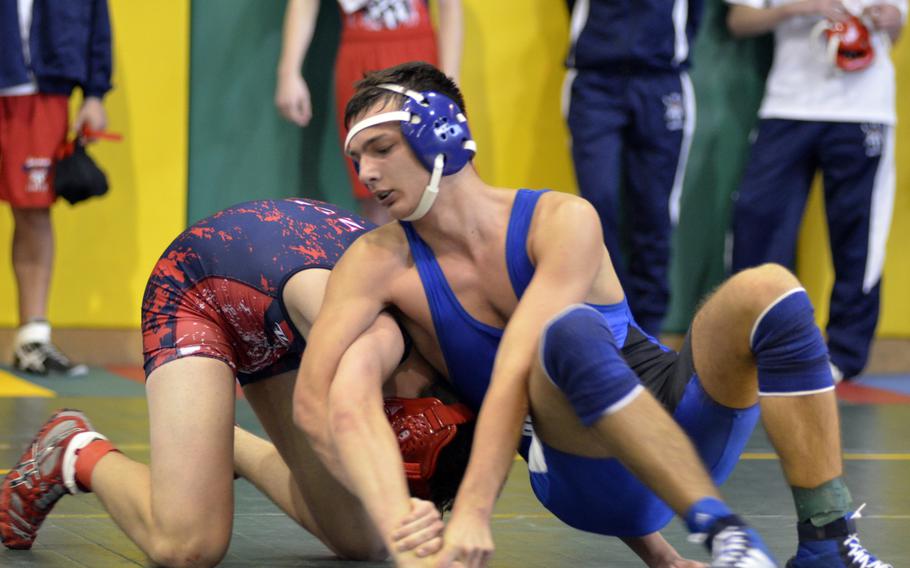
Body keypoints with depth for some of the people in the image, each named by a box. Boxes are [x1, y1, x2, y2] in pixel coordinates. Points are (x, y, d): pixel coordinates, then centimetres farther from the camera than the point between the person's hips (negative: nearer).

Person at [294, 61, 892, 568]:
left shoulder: (562, 221, -7)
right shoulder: (382, 263, -1)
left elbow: (514, 371, -20)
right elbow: (315, 397, -11)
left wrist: (473, 511, -30)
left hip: (682, 425, 2)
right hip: (590, 480, -1)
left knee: (766, 289, -24)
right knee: (571, 329, -33)